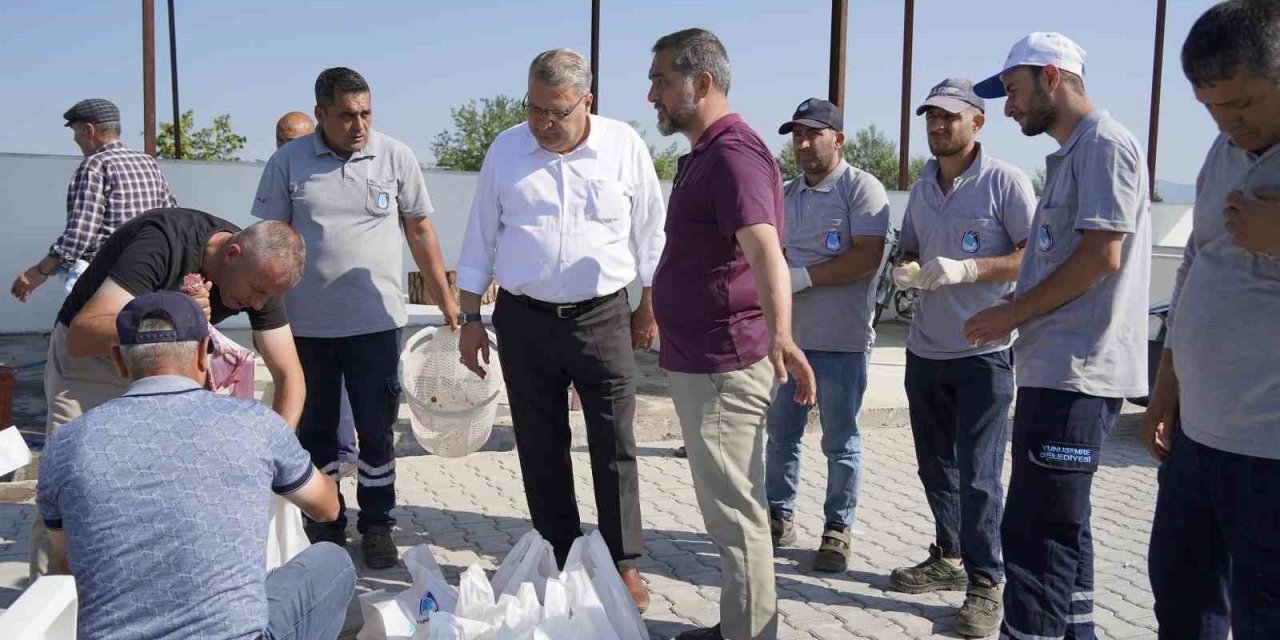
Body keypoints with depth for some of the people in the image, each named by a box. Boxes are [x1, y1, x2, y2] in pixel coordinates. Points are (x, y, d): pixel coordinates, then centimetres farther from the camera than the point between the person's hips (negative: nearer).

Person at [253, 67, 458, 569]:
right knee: (315, 431, 12)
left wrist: (446, 300, 4)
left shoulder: (396, 158, 0)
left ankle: (377, 524, 20)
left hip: (376, 321, -1)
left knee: (376, 430, 5)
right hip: (306, 323, 1)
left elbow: (420, 230, 6)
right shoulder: (287, 163, 0)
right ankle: (326, 526, 27)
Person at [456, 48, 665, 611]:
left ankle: (624, 564, 16)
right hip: (525, 321, 2)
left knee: (614, 446, 2)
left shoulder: (624, 147, -3)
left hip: (603, 318, -1)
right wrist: (471, 320, 4)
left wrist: (647, 309, 8)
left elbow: (648, 235, 6)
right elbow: (480, 239, 6)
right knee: (540, 448, 9)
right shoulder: (506, 150, 1)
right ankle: (559, 559, 23)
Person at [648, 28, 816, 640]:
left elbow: (764, 249, -35)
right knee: (730, 505, 19)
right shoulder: (705, 153, 16)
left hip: (722, 365, -11)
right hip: (702, 359, 11)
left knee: (734, 511, -1)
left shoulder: (733, 153, -19)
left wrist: (779, 333, -50)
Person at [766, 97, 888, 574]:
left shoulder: (861, 188, -6)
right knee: (781, 432, 12)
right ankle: (780, 516, 26)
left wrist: (803, 277, -17)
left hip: (841, 338, -6)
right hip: (787, 333, 6)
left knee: (840, 440, 5)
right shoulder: (785, 194, 16)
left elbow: (869, 256, -17)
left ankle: (838, 529, 16)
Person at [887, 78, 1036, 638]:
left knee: (978, 473, -3)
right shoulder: (921, 188, 12)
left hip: (984, 350, -6)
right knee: (936, 465, 15)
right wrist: (905, 270, -4)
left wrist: (967, 269, -22)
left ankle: (985, 583, 11)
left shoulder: (1006, 182, -8)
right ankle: (948, 558, 31)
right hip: (925, 349, 6)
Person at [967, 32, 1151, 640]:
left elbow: (1102, 255, -18)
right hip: (1055, 369, 10)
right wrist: (1017, 316, 13)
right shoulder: (1069, 154, 21)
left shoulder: (1104, 144, -9)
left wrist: (1014, 314, -12)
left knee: (1033, 532, -8)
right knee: (1059, 527, 17)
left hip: (1076, 373, -10)